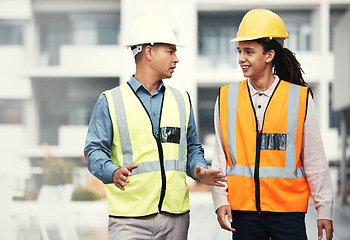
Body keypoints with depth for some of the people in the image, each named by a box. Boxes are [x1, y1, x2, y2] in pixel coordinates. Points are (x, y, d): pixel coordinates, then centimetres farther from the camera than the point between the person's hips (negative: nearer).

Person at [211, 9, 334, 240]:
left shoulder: (300, 98, 0)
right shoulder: (226, 98, 5)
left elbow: (315, 160, 3)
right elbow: (220, 155, 9)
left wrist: (324, 211, 3)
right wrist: (220, 200, 0)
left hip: (289, 210, -2)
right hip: (242, 208, 2)